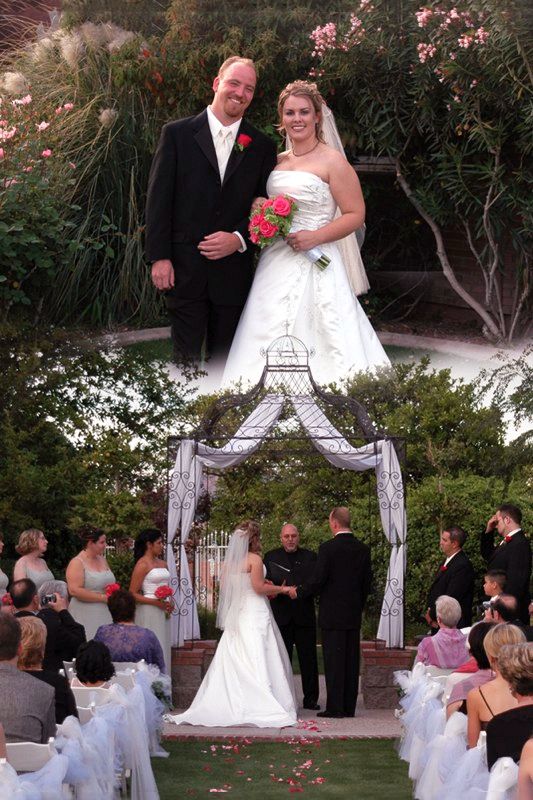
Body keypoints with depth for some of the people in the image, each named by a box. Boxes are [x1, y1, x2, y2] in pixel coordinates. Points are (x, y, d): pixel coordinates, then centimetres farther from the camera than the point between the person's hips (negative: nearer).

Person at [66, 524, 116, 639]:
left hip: (105, 615, 7)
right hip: (86, 617, -6)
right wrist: (102, 597, -16)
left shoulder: (102, 560, 15)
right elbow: (74, 590, -18)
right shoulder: (77, 563, -7)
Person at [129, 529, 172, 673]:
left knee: (163, 648, 8)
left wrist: (170, 603, 7)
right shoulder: (142, 564, -8)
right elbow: (133, 594, -11)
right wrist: (156, 602, -18)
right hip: (149, 612, -7)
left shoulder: (162, 563, 14)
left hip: (163, 612, 7)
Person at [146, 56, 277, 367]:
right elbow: (159, 198, -2)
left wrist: (239, 239, -11)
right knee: (187, 358, 2)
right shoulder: (178, 133, 0)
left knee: (225, 360, 11)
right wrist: (159, 257, -8)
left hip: (234, 268, 2)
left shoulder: (262, 146, 6)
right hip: (185, 268, -2)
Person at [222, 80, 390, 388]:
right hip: (275, 267, 6)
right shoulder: (277, 161, 14)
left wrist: (315, 237, -18)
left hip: (314, 266, -6)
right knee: (273, 349, 3)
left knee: (315, 345, -10)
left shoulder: (333, 161, -5)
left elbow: (356, 215, -7)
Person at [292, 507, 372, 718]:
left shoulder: (327, 548, -13)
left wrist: (298, 592, 2)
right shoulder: (363, 549, 5)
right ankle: (349, 707, 12)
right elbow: (367, 582, 10)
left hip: (332, 614, -5)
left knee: (334, 661, -2)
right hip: (354, 614, 5)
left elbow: (318, 580, -14)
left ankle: (335, 707, -1)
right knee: (351, 660, 8)